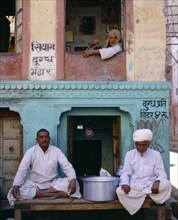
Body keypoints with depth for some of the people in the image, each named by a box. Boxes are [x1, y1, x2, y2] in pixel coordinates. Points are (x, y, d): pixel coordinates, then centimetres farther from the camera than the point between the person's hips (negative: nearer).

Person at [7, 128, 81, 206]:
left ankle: (38, 193, -24)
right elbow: (22, 170, -10)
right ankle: (55, 194, -28)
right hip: (34, 184, 0)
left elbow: (68, 167, -8)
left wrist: (73, 180, -30)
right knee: (19, 190, -31)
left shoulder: (56, 151, -2)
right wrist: (16, 185, -29)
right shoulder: (31, 151, -4)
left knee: (70, 183, -27)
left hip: (53, 184, 1)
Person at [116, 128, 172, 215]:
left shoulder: (156, 155, 3)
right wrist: (125, 184, -22)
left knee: (167, 184, -30)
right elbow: (125, 173, 2)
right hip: (134, 187, 0)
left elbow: (161, 174, 0)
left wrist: (157, 182, -25)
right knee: (120, 191, -31)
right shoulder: (129, 154, 5)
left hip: (150, 186, 0)